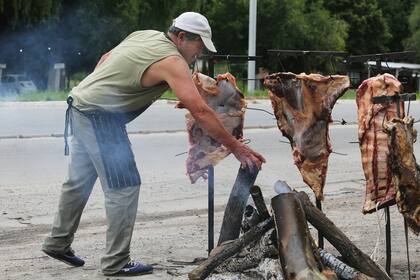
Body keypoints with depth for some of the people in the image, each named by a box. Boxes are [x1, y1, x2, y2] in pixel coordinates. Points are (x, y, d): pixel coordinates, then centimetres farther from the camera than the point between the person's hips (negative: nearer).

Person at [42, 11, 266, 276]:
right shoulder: (171, 61, -19)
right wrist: (237, 148, -23)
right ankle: (116, 262, -3)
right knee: (124, 186, -8)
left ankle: (58, 243, 32)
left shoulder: (144, 35, 8)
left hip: (80, 104, 10)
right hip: (100, 116, -10)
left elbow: (106, 58, 20)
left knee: (79, 182, 19)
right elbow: (200, 110, -26)